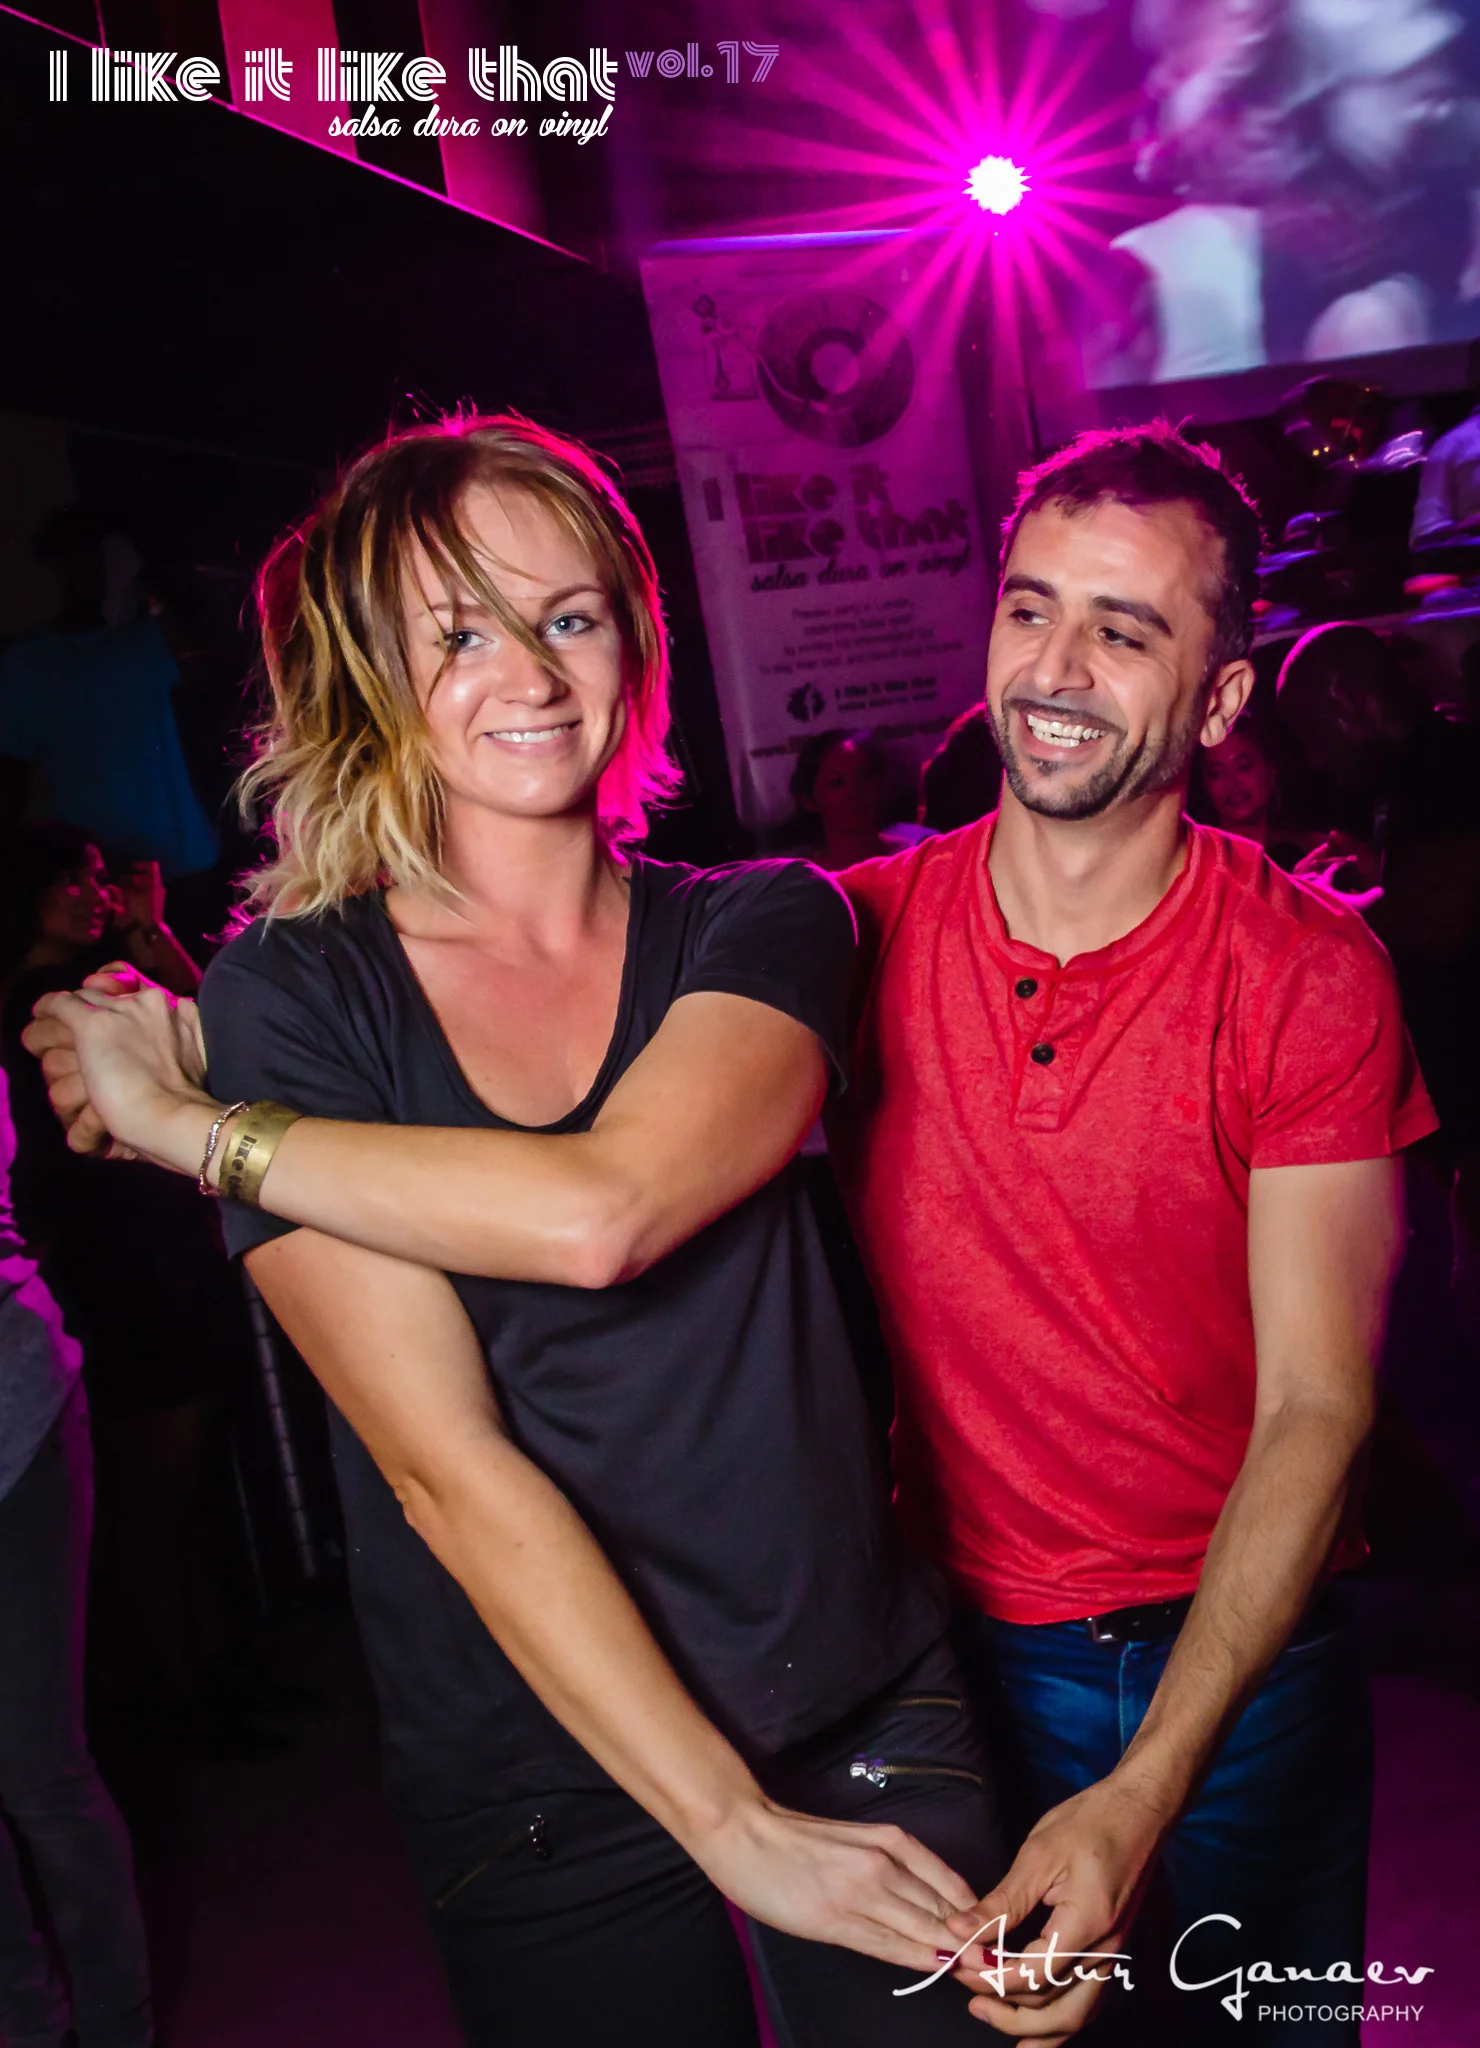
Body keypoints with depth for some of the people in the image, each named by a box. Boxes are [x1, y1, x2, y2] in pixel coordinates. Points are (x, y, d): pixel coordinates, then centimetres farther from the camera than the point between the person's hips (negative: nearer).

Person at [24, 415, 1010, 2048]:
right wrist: (725, 1821, -17)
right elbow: (447, 1464, -16)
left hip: (864, 1717, 1)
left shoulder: (760, 927, -3)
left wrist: (192, 1127, -16)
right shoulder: (286, 997, -8)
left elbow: (601, 1212, -23)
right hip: (540, 1795, -1)